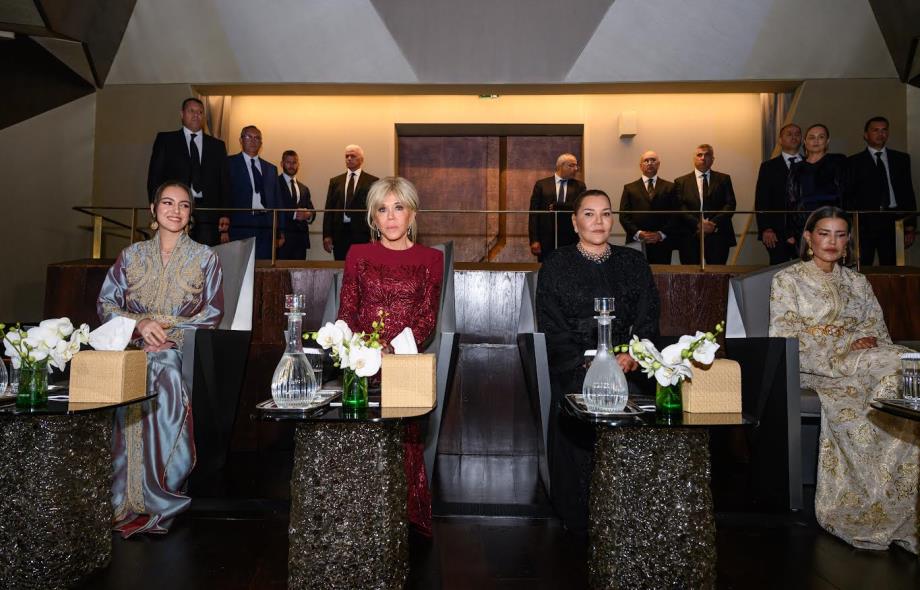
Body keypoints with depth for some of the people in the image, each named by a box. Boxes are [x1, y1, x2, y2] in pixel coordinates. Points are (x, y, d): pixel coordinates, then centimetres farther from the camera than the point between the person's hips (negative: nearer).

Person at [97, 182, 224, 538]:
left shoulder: (205, 258, 10)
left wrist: (170, 330, -10)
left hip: (181, 351, -2)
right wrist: (141, 324, -11)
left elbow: (213, 312, 2)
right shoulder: (132, 255, 15)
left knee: (167, 379, -30)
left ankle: (155, 501, -16)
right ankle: (126, 501, -13)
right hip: (134, 348, 2)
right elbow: (106, 303, 8)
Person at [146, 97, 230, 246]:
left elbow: (224, 183, 13)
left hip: (208, 214, 1)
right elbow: (155, 177, 8)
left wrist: (224, 215, 2)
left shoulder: (217, 145, 18)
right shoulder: (165, 140, 14)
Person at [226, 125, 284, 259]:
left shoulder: (271, 168, 20)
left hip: (266, 228, 4)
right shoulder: (229, 163, 6)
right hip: (240, 227, -3)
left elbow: (277, 201, 17)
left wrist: (280, 231, 10)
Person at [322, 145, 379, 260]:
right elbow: (329, 209, 12)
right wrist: (327, 235, 4)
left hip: (362, 234, -3)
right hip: (339, 233, 3)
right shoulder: (335, 181, 14)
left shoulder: (372, 181, 4)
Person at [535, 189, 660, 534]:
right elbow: (551, 328, -1)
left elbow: (648, 322, 7)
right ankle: (581, 529, 9)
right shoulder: (556, 266, 5)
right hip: (573, 377, -2)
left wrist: (631, 357, -13)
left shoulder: (633, 263, 13)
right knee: (577, 452, -8)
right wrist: (587, 363, -14)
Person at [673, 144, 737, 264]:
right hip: (690, 238, -1)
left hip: (717, 236, 1)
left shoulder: (723, 179, 14)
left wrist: (714, 223, -11)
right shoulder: (681, 182, 12)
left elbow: (730, 204, 4)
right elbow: (680, 208, 0)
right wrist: (697, 224, -14)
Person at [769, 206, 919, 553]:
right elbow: (784, 339, -3)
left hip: (862, 363, 5)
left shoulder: (858, 283, 24)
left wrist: (870, 339, -7)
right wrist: (846, 345, -12)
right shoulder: (787, 280, 7)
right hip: (814, 368, -4)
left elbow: (880, 331, 18)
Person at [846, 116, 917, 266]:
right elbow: (849, 196, 5)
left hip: (894, 222, 2)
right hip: (865, 223, -2)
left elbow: (908, 193, 13)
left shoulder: (901, 159, 15)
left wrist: (910, 226, 6)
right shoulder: (854, 162, 8)